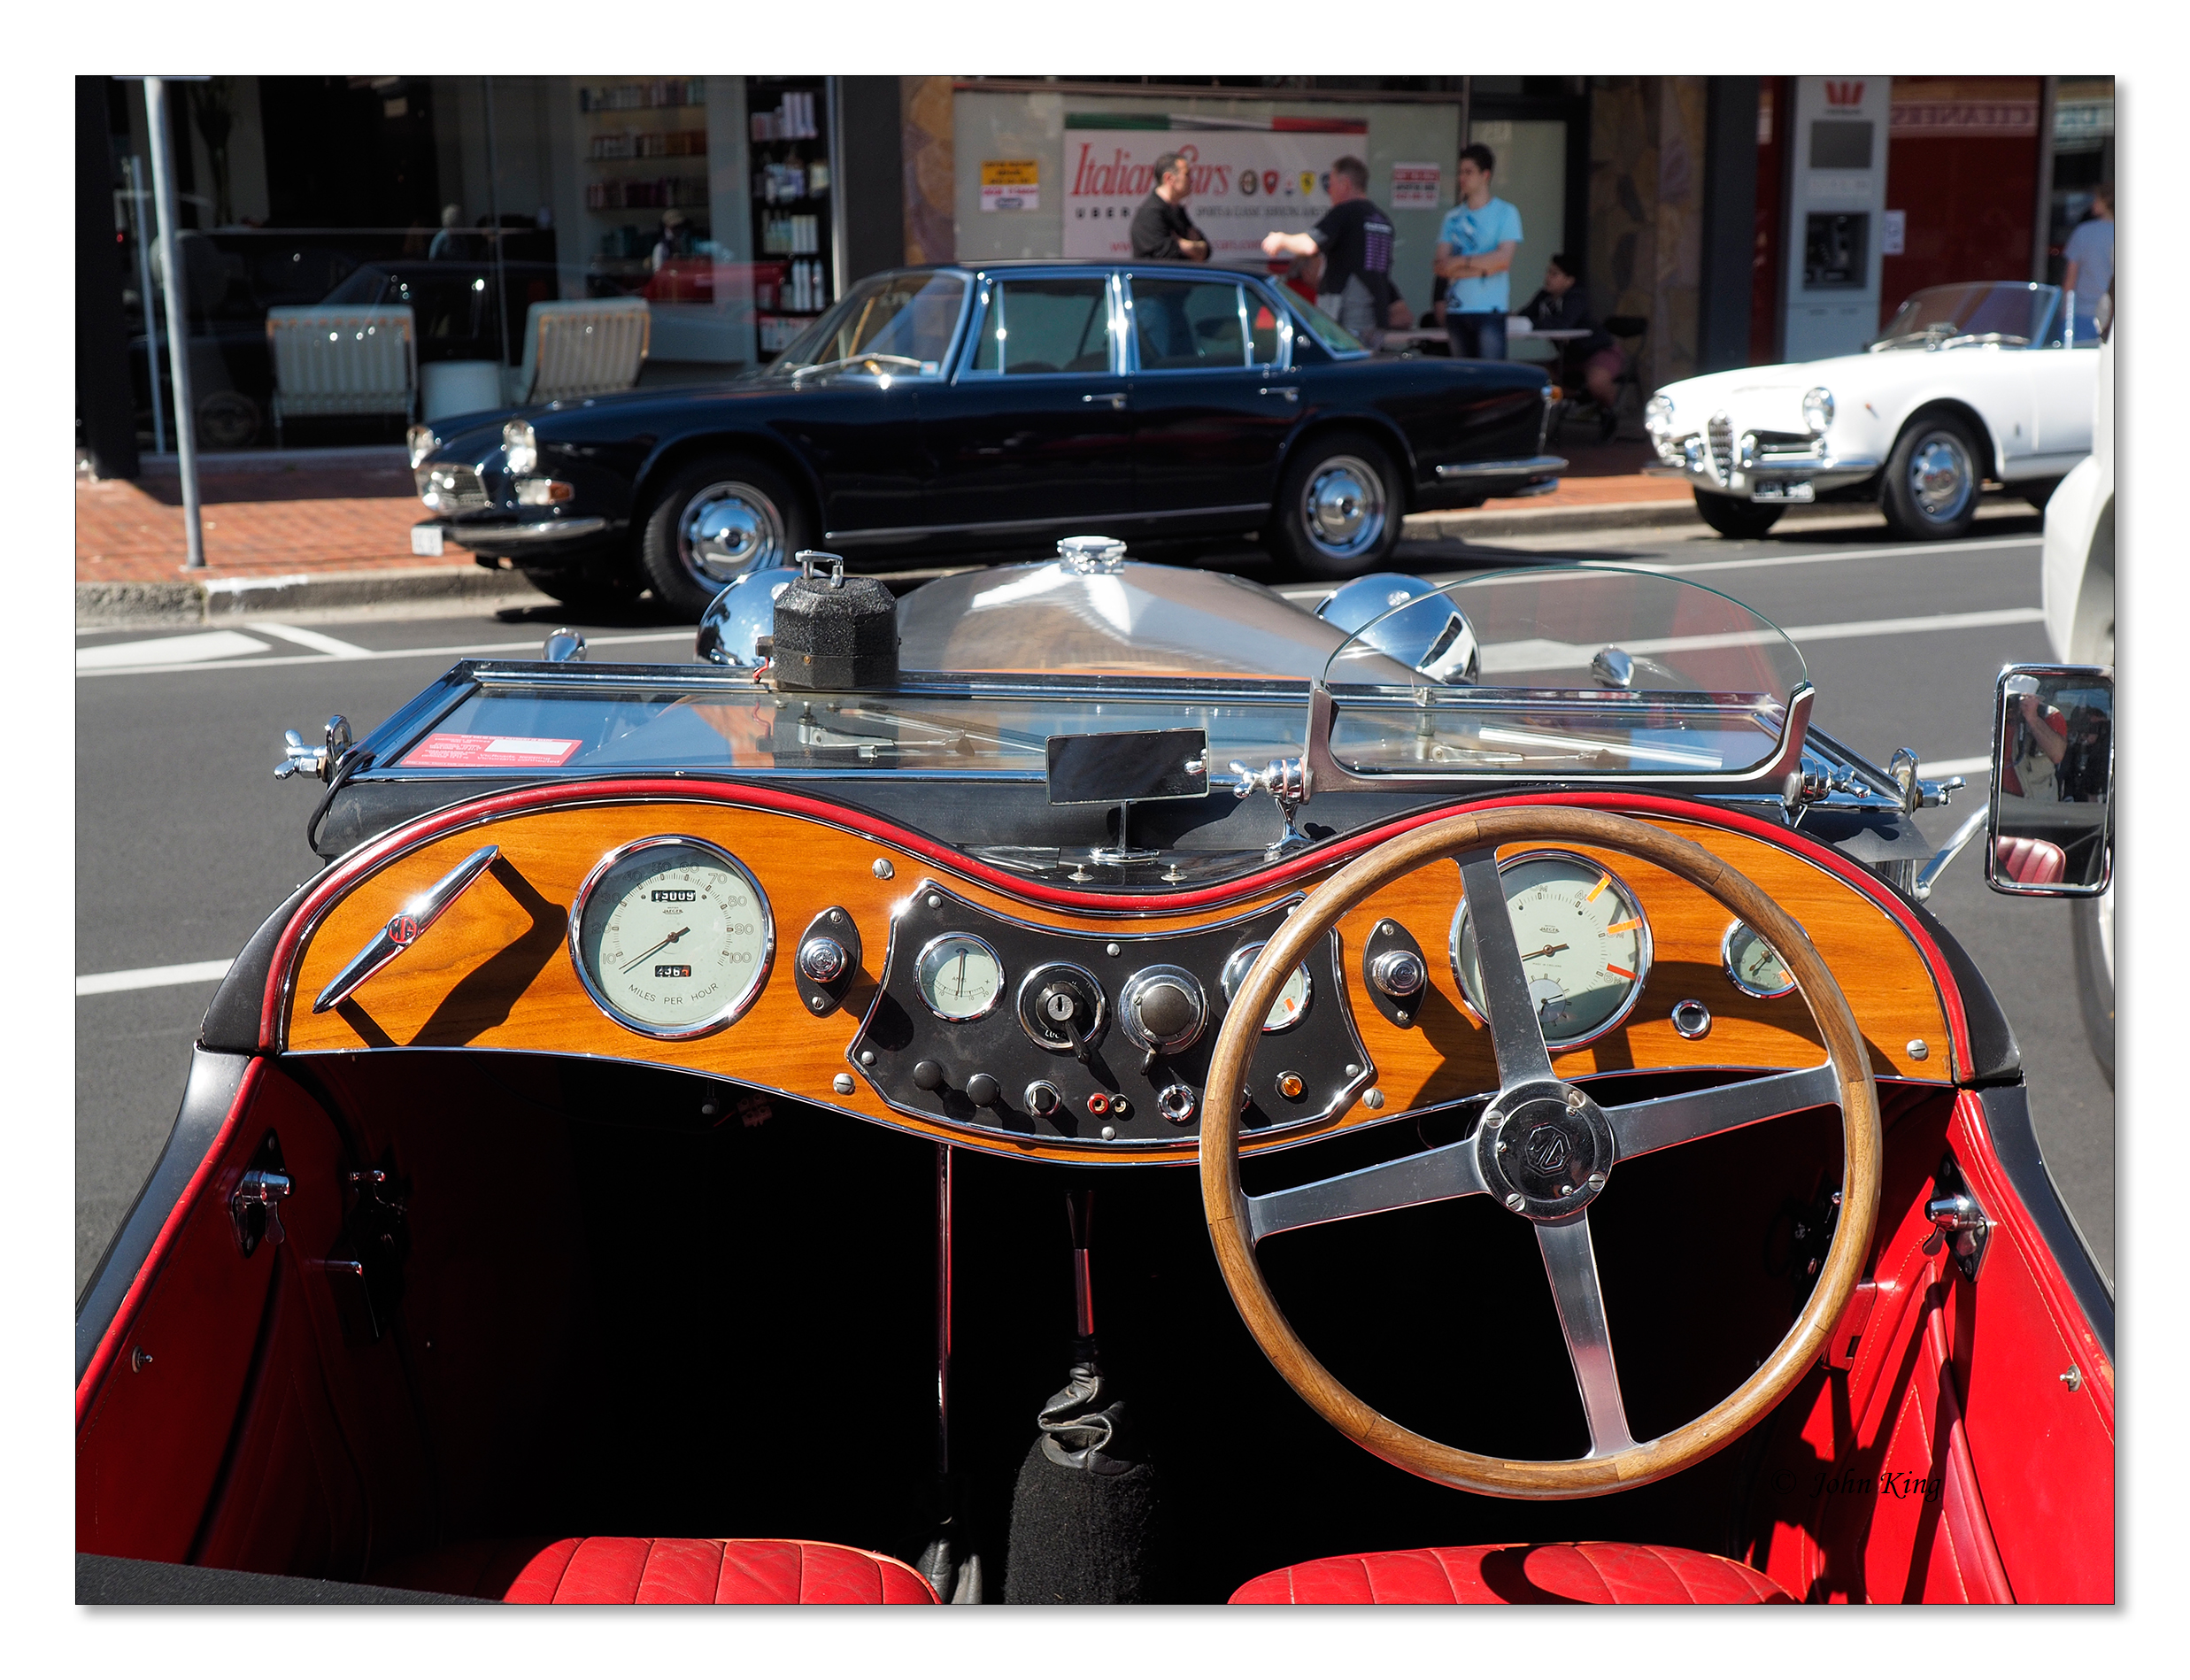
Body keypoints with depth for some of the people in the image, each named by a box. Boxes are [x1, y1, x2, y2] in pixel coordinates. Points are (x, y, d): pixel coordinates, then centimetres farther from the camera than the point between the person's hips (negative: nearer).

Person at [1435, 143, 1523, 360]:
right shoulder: (1453, 216, 13)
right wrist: (1483, 267, -8)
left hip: (1490, 311, -4)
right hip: (1456, 309, 4)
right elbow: (1441, 266, 4)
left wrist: (1460, 261, -7)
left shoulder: (1505, 212, 2)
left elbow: (1504, 259, -10)